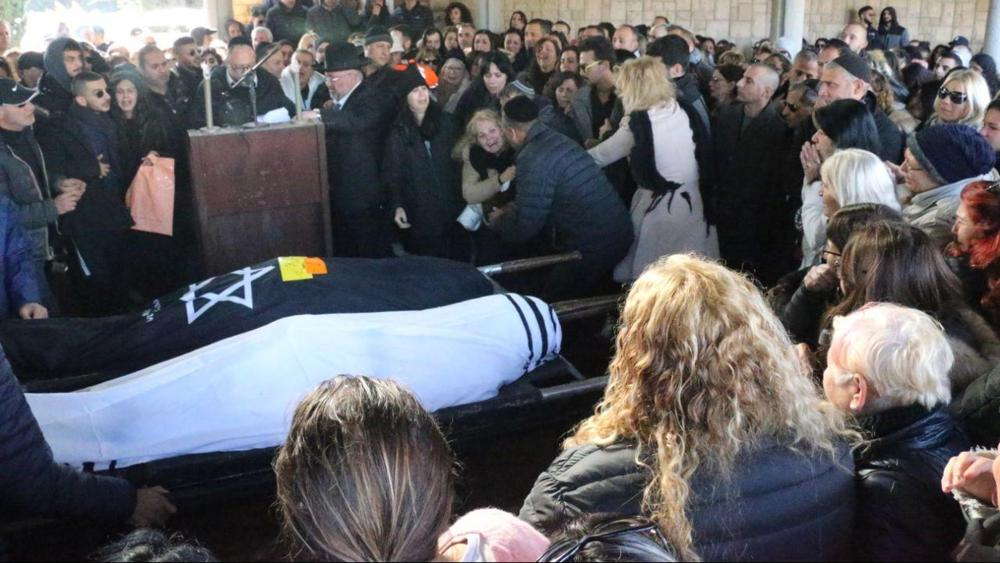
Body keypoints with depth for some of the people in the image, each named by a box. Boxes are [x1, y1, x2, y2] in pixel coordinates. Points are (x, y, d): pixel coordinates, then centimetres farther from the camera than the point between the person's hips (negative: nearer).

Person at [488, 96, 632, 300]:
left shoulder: (533, 160, -20)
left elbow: (522, 229, -17)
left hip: (593, 250, -9)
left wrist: (499, 221, 4)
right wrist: (512, 210, 20)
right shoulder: (559, 140, 8)